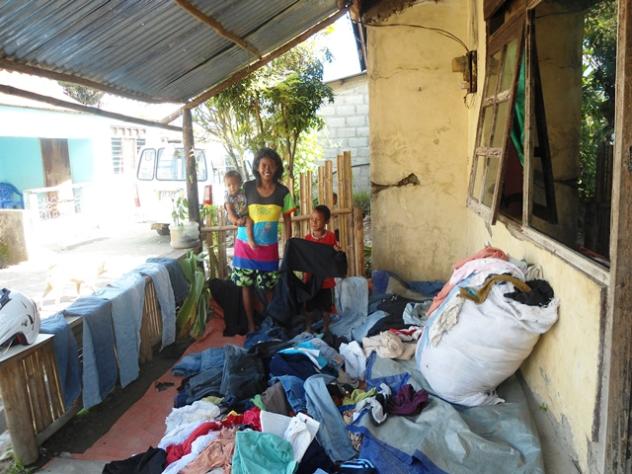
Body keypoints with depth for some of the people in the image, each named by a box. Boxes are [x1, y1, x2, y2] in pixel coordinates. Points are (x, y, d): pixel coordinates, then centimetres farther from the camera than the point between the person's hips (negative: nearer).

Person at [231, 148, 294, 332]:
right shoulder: (247, 187, -8)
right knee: (246, 285, 7)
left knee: (270, 286, 8)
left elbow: (287, 220, 1)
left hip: (269, 246, 0)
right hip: (245, 244, 0)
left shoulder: (283, 192, -6)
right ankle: (251, 324, 22)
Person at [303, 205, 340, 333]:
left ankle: (325, 330, 28)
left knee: (326, 307, 12)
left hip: (326, 279, -2)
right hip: (310, 278, 2)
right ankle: (308, 329, 29)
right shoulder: (307, 238, -1)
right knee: (309, 307, 12)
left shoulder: (331, 237, -9)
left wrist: (338, 251, -22)